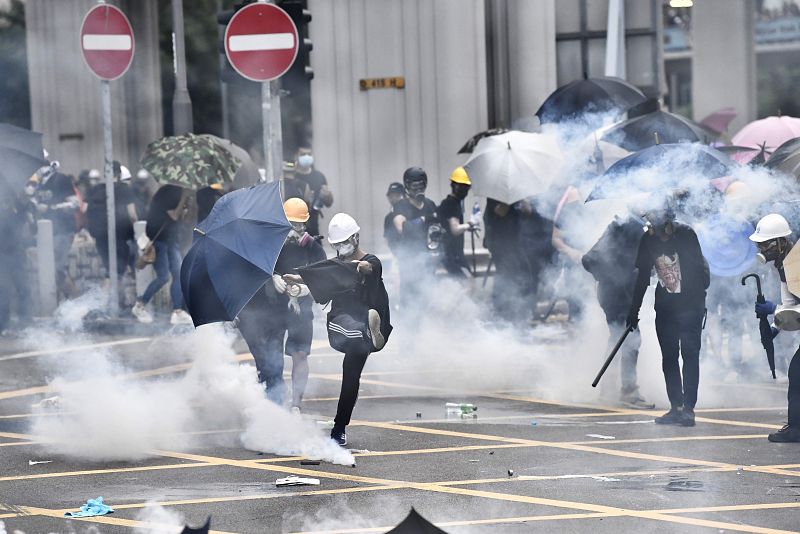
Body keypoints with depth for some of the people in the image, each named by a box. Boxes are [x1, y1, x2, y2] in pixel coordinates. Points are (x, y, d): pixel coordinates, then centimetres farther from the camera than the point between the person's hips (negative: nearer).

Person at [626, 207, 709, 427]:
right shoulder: (647, 241, 0)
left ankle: (688, 409, -9)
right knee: (668, 356, 4)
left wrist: (700, 299, -14)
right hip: (665, 305, 5)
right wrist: (634, 311, 11)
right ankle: (676, 408, 10)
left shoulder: (685, 234, -12)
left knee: (689, 353, -9)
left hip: (689, 303, -5)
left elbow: (700, 266, -9)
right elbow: (642, 277, 9)